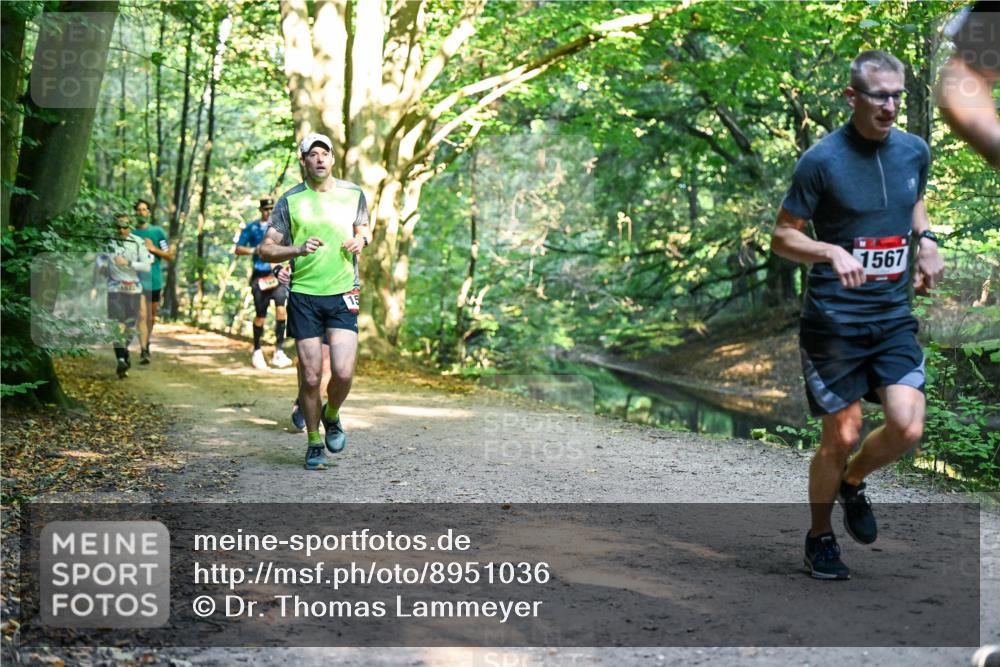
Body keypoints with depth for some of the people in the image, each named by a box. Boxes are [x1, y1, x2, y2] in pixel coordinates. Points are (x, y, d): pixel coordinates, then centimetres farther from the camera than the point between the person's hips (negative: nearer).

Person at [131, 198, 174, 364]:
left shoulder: (158, 232, 3)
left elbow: (170, 256, 3)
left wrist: (154, 249, -10)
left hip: (154, 280, 1)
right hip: (137, 280, -1)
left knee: (151, 316, 14)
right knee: (142, 315, -14)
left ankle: (147, 343, 36)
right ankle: (143, 350, -18)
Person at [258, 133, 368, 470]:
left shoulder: (353, 193, 7)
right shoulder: (289, 200, 0)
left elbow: (363, 227, 24)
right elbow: (266, 249, 0)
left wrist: (361, 239, 0)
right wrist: (298, 249, -19)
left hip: (343, 294, 1)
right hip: (304, 295, -1)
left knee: (343, 372, -11)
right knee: (310, 376, -1)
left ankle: (331, 416, 22)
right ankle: (314, 442, 19)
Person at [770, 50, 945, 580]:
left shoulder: (915, 151, 5)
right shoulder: (821, 160, -11)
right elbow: (782, 238, -7)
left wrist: (926, 238, 6)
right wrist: (833, 251, -24)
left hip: (894, 316, 5)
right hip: (834, 318, -4)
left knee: (907, 428, -8)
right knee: (841, 436, 1)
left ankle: (852, 484, 24)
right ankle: (820, 538, 23)